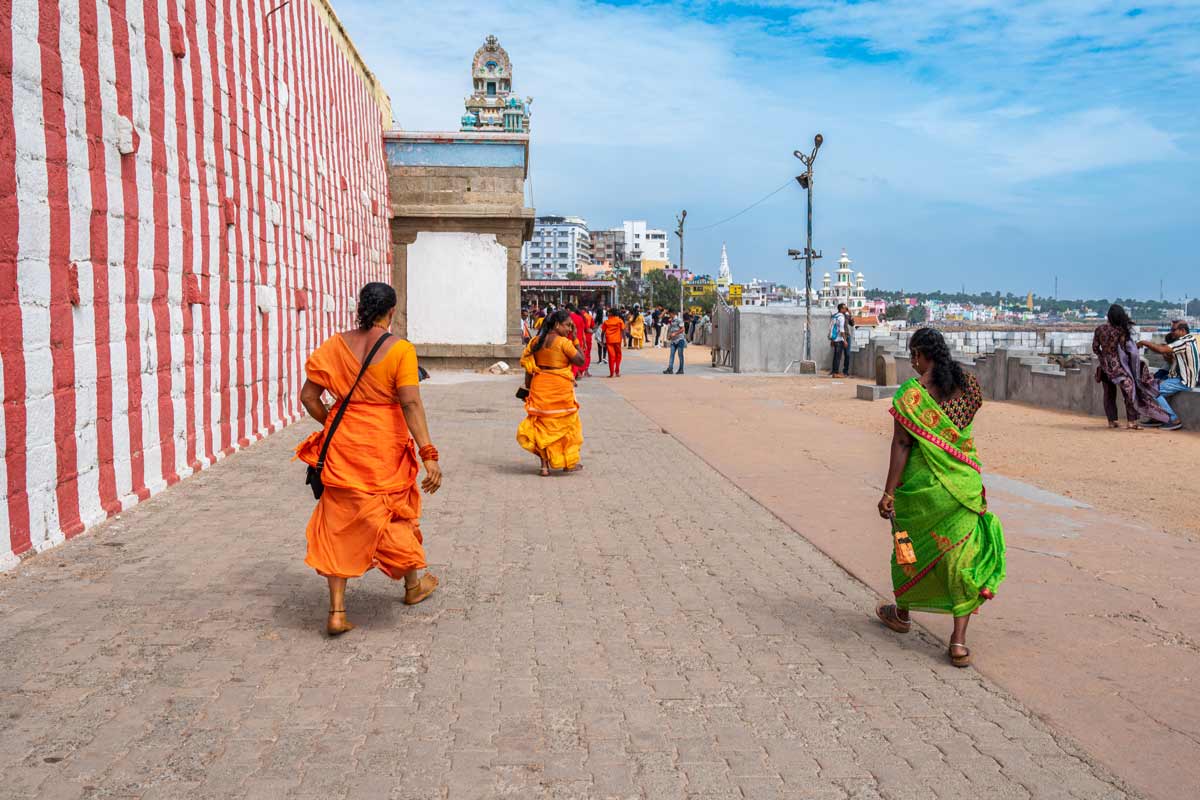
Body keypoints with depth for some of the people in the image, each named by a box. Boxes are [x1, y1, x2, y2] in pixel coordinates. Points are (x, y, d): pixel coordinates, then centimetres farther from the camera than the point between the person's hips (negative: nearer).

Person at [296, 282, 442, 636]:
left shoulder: (335, 345, -2)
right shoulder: (400, 350, -12)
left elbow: (309, 397, -1)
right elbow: (411, 404, -19)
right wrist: (429, 455, -18)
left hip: (343, 447, 2)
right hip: (385, 447, -2)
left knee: (340, 524, 11)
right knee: (397, 512, 20)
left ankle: (337, 612, 11)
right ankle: (414, 584, 40)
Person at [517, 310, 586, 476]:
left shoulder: (537, 342, 3)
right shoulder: (564, 342, -14)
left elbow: (529, 367, 5)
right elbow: (580, 361, -8)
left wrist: (528, 387, 13)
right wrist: (575, 340, -4)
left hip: (540, 387, 5)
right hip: (560, 388, -5)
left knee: (542, 424, 11)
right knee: (565, 423, 12)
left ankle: (545, 465, 8)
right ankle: (568, 463, 20)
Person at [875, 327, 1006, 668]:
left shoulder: (912, 392, -13)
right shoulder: (969, 385, 1)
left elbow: (901, 443, -15)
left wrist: (889, 492, -13)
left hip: (922, 484, -3)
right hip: (964, 484, 3)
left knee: (912, 544, 19)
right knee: (962, 554, 6)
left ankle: (902, 613, 39)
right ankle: (959, 640, 0)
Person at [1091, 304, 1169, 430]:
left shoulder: (1099, 329, -4)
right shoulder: (1122, 331, -15)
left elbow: (1095, 348, 1)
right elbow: (1126, 349, -11)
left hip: (1104, 365, 4)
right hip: (1118, 365, -4)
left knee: (1109, 394, 13)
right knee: (1130, 390, 6)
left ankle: (1112, 421, 16)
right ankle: (1131, 421, 2)